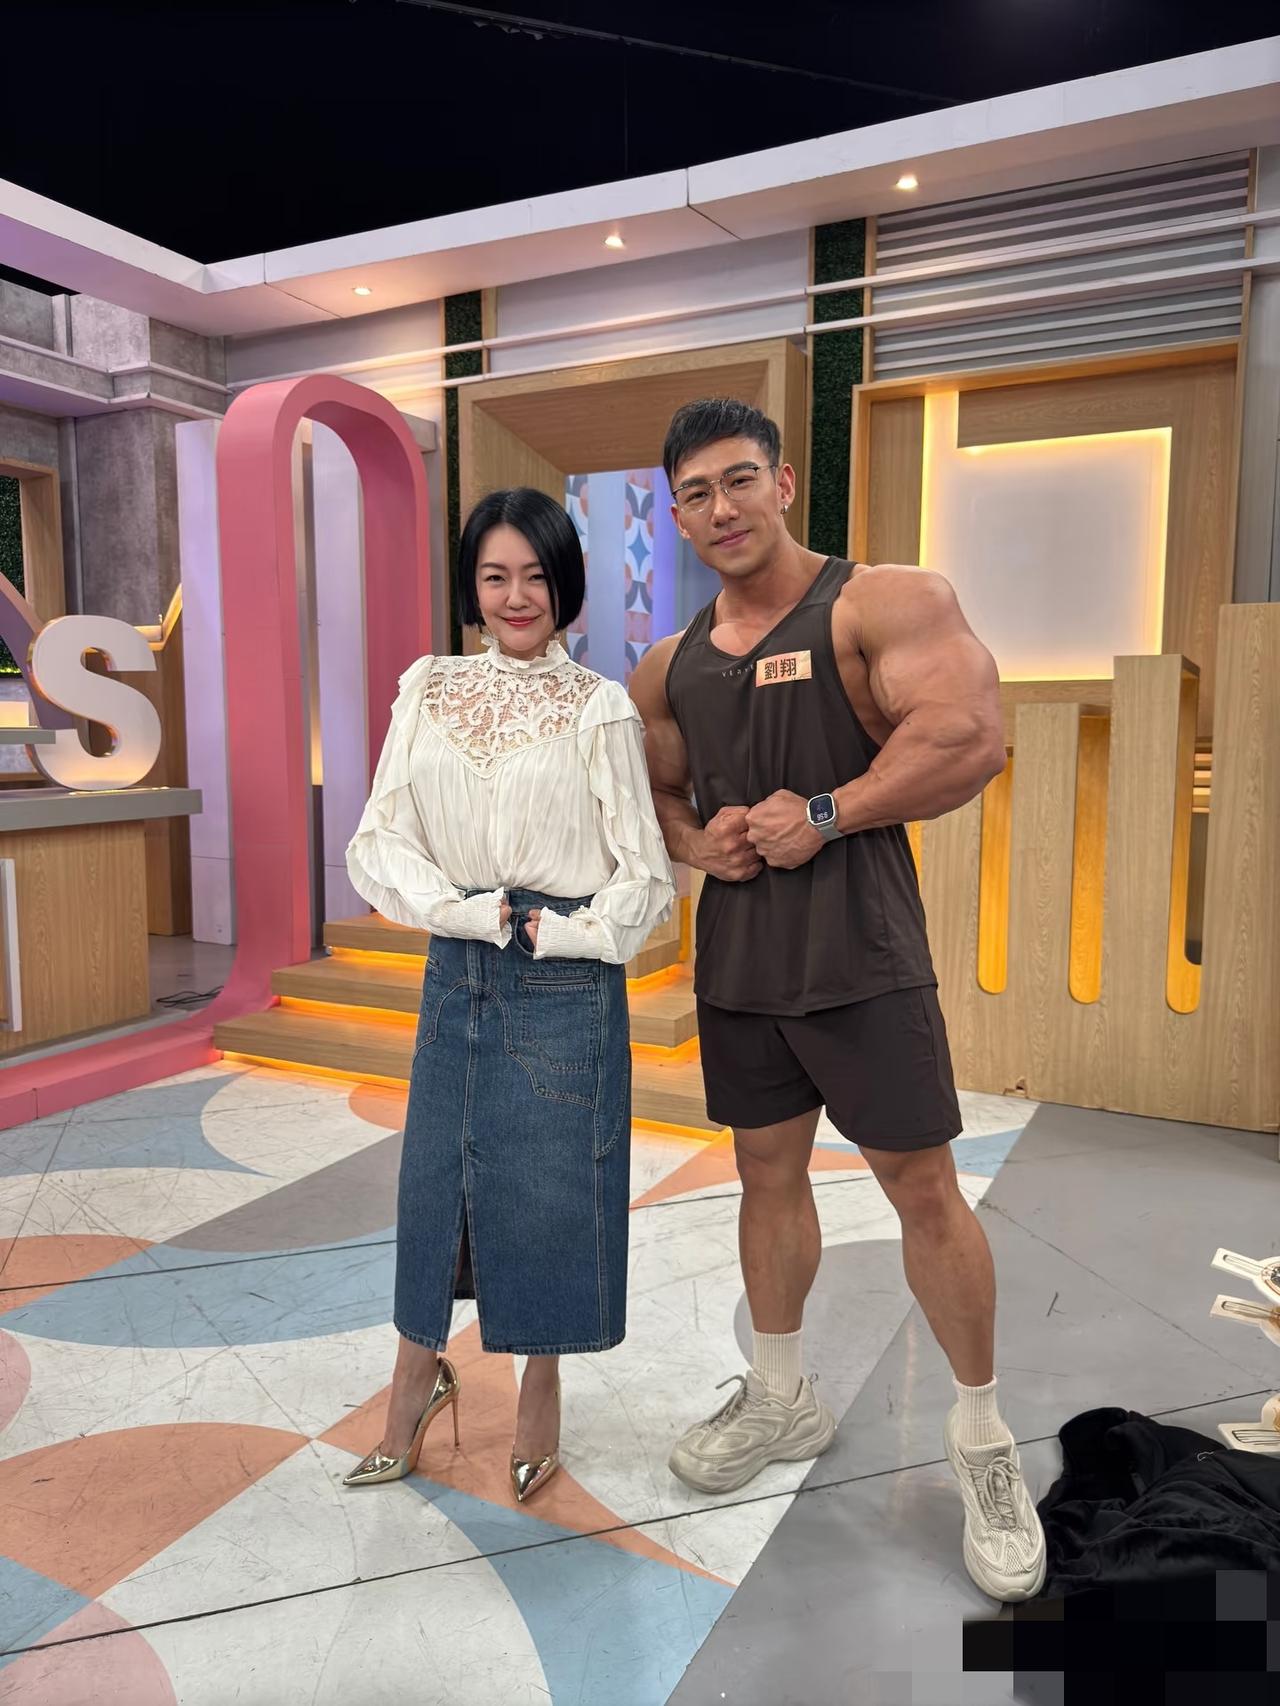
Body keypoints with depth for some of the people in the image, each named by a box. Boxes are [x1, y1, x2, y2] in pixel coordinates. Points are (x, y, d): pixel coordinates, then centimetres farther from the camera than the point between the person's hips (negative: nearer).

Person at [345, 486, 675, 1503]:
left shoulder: (600, 708, -4)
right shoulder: (427, 692, 5)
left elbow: (644, 877, -4)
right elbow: (379, 841, -1)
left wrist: (550, 935, -12)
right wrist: (475, 914, -12)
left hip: (565, 981, -3)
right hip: (455, 972, 3)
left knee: (552, 1185, 8)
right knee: (436, 1175, 12)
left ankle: (541, 1392, 33)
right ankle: (418, 1377, 37)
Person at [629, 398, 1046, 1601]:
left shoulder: (886, 603, -7)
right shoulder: (669, 667, 10)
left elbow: (971, 738, -19)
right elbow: (654, 793, 20)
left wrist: (822, 814, -17)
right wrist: (698, 842, -2)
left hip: (860, 955, -5)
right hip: (734, 959, 6)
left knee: (923, 1186, 1)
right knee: (767, 1174, 16)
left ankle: (982, 1440, 23)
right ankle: (780, 1400, 36)